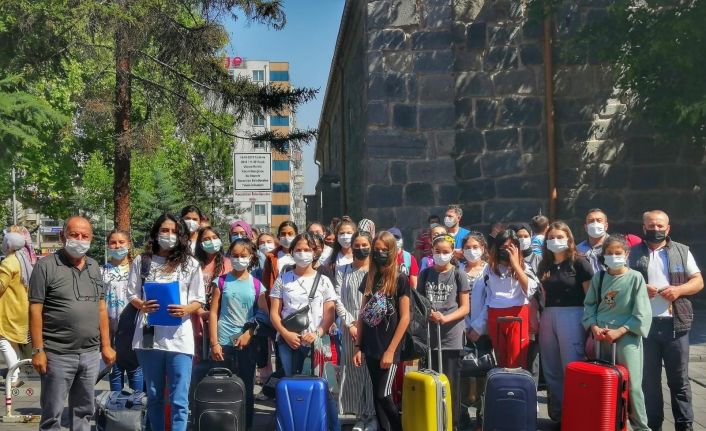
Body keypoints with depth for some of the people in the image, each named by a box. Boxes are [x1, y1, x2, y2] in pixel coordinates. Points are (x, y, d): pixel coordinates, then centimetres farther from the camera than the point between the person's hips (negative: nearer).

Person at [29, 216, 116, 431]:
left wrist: (106, 345, 10)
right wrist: (38, 350, -13)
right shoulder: (46, 266, -6)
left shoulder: (94, 267, 11)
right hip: (57, 355, -5)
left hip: (90, 354, 5)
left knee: (83, 411, 14)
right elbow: (35, 310, -9)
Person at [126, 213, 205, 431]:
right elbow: (131, 294, 9)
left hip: (179, 338, -2)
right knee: (154, 396, 13)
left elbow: (199, 300, 5)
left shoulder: (190, 264, 4)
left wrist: (185, 310, -17)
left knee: (179, 400, -5)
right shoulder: (141, 261, 7)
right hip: (149, 337, 2)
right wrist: (142, 306, -13)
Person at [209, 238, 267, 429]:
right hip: (224, 342, -1)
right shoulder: (221, 281, 3)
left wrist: (248, 333, -9)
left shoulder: (256, 285, 6)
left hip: (247, 343, 1)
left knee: (247, 388, 6)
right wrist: (214, 343, -6)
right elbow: (213, 313, 0)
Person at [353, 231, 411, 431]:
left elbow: (405, 318, -9)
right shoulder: (369, 278, 9)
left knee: (384, 395, -8)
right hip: (371, 348, 5)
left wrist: (391, 350, -13)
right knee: (377, 396, 9)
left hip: (388, 349, -5)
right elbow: (362, 314, 12)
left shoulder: (400, 280, -7)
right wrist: (358, 346, 6)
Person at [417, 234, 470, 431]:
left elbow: (465, 308, -2)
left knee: (450, 383, 2)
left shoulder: (458, 275, 0)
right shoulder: (425, 274, 7)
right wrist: (428, 314, -10)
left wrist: (445, 318, -18)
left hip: (451, 337, -2)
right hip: (429, 334, 3)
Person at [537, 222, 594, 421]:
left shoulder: (579, 262, -4)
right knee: (551, 370, 9)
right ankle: (557, 412, 19)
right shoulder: (544, 265, 13)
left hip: (572, 316, -6)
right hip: (548, 317, 6)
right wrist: (539, 319, 11)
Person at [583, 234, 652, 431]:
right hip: (601, 337, 4)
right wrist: (594, 327, -6)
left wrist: (619, 331, -12)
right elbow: (589, 304, 11)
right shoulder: (598, 277, 8)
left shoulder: (635, 277, -2)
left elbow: (642, 313, -6)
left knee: (631, 384, -7)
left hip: (626, 337, -4)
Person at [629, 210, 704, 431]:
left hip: (675, 324, 0)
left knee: (679, 379, 6)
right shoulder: (633, 253, 6)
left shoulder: (682, 251, 8)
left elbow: (698, 281, 8)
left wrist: (678, 290, -10)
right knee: (649, 379, 8)